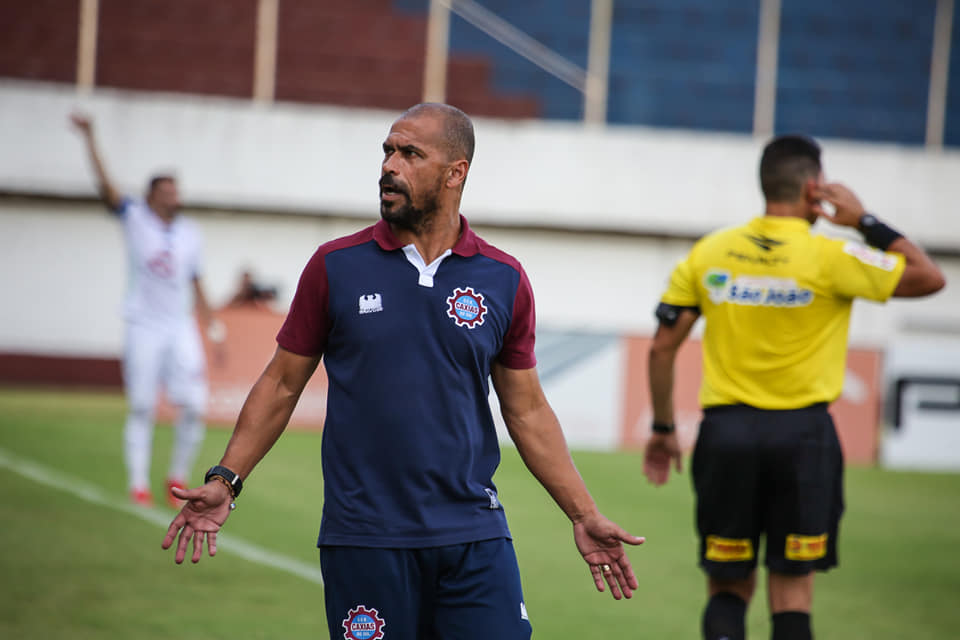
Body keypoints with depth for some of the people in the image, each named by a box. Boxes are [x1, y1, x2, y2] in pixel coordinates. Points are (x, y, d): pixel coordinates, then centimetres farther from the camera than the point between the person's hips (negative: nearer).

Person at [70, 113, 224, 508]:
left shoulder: (190, 234, 9)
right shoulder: (135, 219, 0)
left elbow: (196, 286, 14)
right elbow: (106, 187, -14)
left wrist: (214, 330, 9)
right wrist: (90, 140, -22)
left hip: (180, 328, 3)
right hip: (143, 327, -3)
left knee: (194, 405, -6)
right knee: (141, 409, -1)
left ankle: (178, 479, 11)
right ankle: (138, 485, 6)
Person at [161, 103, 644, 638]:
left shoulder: (504, 281, 5)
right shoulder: (336, 267, 2)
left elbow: (528, 411, 12)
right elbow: (283, 384, 8)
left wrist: (584, 515, 9)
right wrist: (225, 481, 1)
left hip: (475, 537, 1)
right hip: (364, 539, -1)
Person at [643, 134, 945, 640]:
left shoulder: (709, 252, 3)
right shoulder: (830, 258, -8)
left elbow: (662, 348, 5)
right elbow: (929, 277, 1)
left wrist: (662, 430, 15)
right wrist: (865, 221, 5)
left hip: (725, 431, 2)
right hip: (801, 436, -2)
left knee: (727, 589, 10)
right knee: (792, 593, 5)